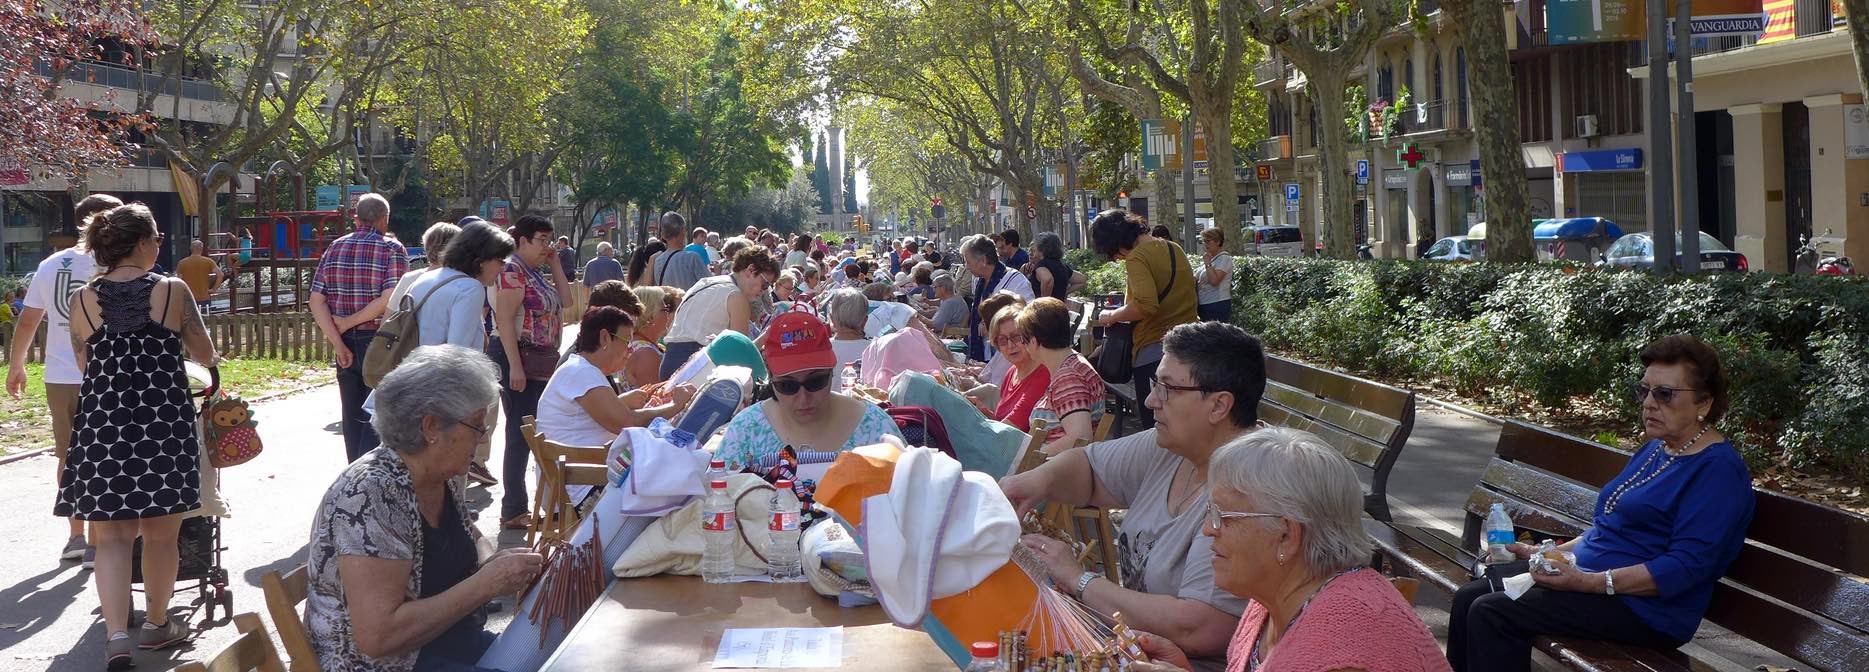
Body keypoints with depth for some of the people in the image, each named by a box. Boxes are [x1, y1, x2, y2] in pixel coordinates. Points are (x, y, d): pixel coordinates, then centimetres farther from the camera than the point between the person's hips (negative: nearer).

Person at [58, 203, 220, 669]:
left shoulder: (83, 300, 3)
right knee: (161, 531, 12)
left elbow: (85, 364, 12)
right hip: (163, 422, -2)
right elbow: (204, 353, 5)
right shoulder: (173, 292, -4)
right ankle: (157, 625, 25)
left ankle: (116, 634, -7)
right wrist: (213, 360, 30)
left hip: (101, 423, 2)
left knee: (111, 535, 6)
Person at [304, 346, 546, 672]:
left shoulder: (441, 480, 2)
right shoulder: (371, 495, -23)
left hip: (451, 643, 8)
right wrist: (487, 583, -25)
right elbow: (377, 636, -28)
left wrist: (499, 566, -5)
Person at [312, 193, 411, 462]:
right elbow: (389, 299, -20)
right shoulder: (392, 249, -7)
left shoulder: (334, 248, 7)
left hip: (345, 342, 5)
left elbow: (317, 301, -1)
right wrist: (351, 321, -11)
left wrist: (338, 343, -6)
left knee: (352, 416, 14)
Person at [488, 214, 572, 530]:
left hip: (540, 361, 10)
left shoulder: (536, 274, 18)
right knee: (520, 436, -8)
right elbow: (504, 320, -19)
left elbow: (564, 299, 18)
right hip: (519, 358, -10)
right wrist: (515, 367, -24)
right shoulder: (512, 271, -11)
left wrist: (555, 264, 11)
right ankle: (513, 512, -4)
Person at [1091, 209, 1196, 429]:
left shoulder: (1138, 258, -14)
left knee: (1153, 424, -4)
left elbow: (1146, 306, -26)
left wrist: (1112, 316, -10)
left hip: (1154, 350, -9)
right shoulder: (1174, 249, 13)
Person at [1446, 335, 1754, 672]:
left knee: (1491, 613, -22)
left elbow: (1686, 566, -22)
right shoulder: (1655, 449, 17)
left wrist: (1591, 582, -27)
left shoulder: (1719, 470, -13)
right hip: (1584, 572, 10)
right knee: (1469, 597, -3)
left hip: (1644, 607, -10)